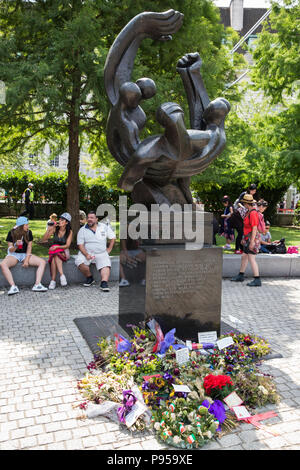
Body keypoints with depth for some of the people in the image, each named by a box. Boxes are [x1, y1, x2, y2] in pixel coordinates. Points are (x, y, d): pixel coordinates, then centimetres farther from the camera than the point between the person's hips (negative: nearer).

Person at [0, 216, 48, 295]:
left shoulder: (29, 232, -1)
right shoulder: (12, 233, -8)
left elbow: (29, 247, -1)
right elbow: (10, 250, -7)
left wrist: (26, 260, -14)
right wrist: (16, 246, -30)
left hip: (25, 254, 2)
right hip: (14, 254, -2)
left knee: (42, 262, -21)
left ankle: (37, 285, -29)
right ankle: (13, 286, -37)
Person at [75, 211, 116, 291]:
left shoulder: (105, 226, 6)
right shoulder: (82, 230, 3)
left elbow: (113, 237, 14)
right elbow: (80, 245, -3)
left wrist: (109, 249, 4)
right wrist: (86, 254, -18)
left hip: (101, 253, 0)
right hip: (86, 252, 0)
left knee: (106, 265, -26)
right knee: (79, 262, -27)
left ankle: (104, 282, -38)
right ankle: (89, 277, -6)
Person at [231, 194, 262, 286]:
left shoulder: (253, 213, -19)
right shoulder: (249, 212, 12)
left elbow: (254, 228, -22)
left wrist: (252, 242, -23)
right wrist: (244, 238, 23)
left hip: (252, 239, -10)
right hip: (248, 238, 10)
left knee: (251, 259, -8)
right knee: (244, 257, 17)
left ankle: (257, 280, -4)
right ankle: (240, 276, 30)